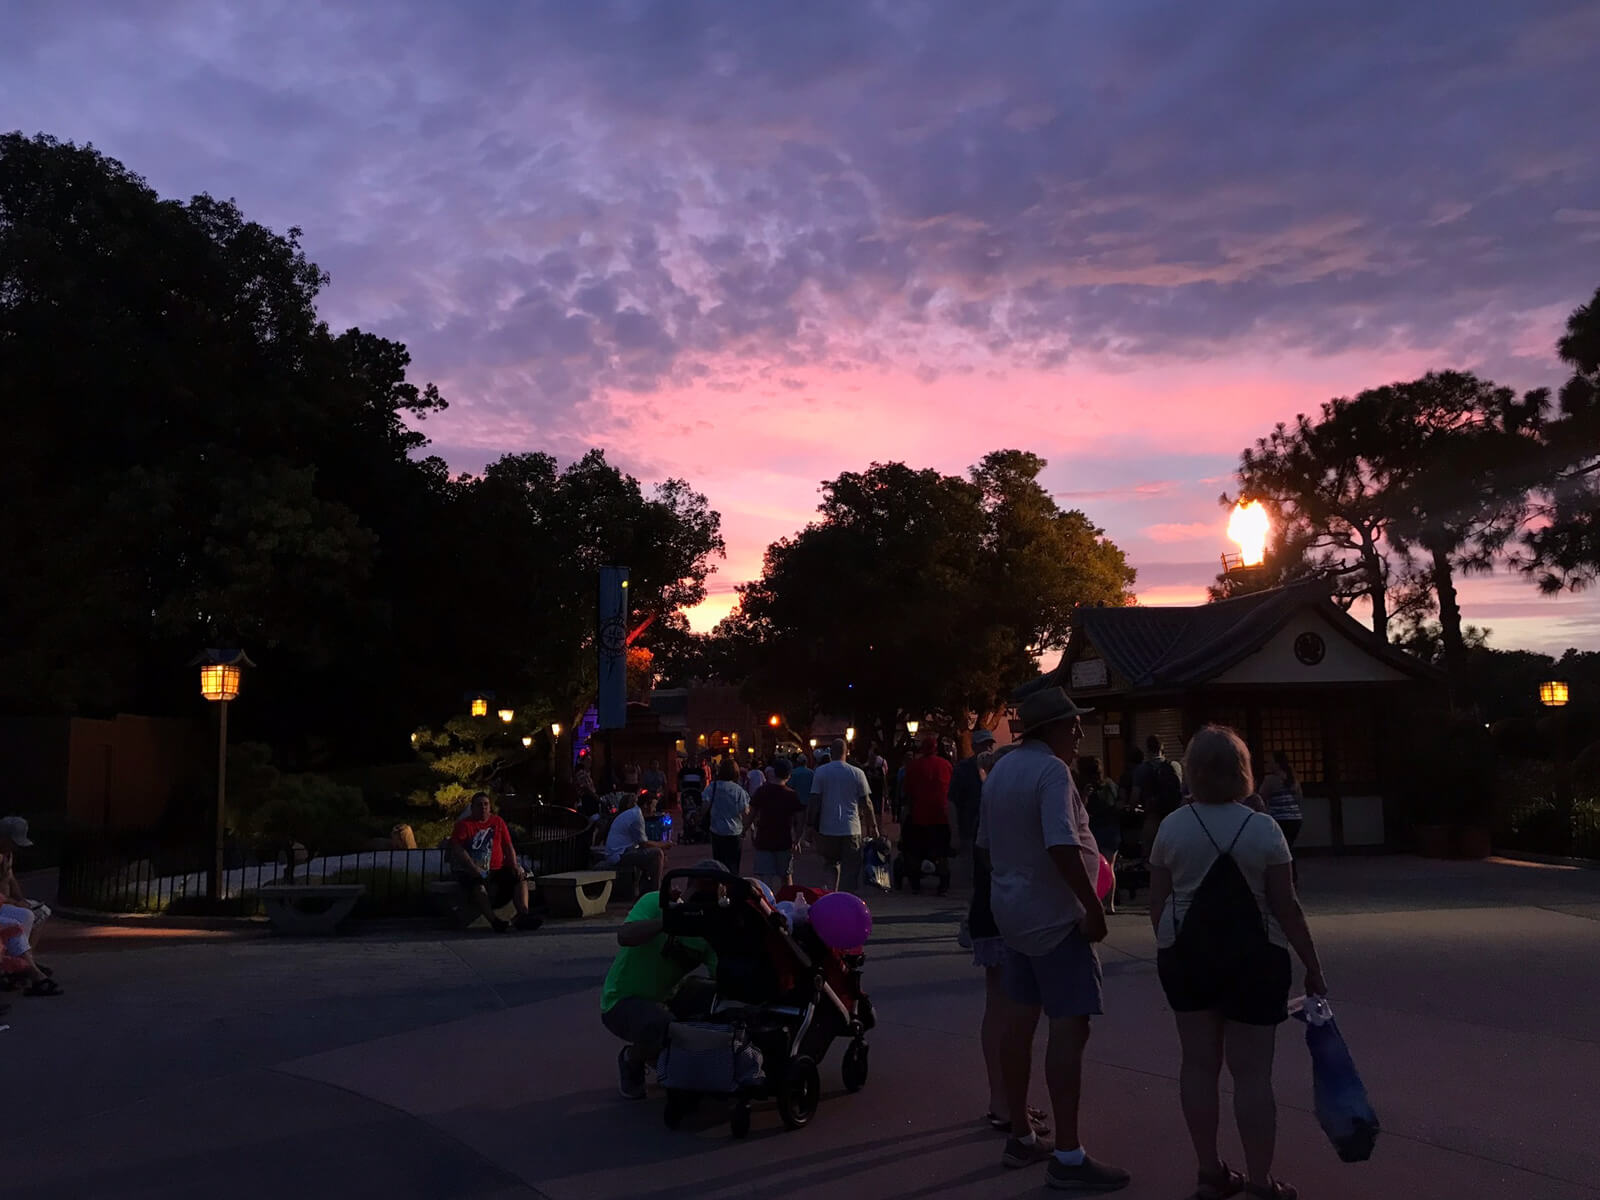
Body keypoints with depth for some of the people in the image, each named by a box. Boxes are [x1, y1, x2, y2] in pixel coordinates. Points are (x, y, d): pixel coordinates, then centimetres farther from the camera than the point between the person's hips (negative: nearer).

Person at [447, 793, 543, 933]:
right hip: (469, 872, -4)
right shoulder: (463, 824, 4)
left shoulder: (498, 822, 17)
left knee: (521, 878, -19)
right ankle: (493, 920, -49)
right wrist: (475, 869, -23)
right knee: (478, 885, -38)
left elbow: (508, 846, 17)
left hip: (497, 870, 4)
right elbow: (457, 849, -10)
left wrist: (515, 866, -2)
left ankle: (523, 915, -34)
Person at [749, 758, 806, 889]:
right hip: (784, 841, 0)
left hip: (763, 840, 0)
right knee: (786, 875, 15)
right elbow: (800, 820, -11)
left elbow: (752, 814, 1)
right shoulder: (792, 795, -8)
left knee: (763, 876, -1)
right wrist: (797, 839, -1)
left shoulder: (762, 791, -4)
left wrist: (752, 833, 14)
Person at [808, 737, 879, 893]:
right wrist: (873, 826, 9)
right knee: (850, 868, 7)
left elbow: (815, 801, -5)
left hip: (827, 828, 1)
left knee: (830, 864, 17)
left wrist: (811, 823, 5)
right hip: (851, 828, -1)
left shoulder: (821, 772, -2)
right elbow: (866, 803, 0)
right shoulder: (857, 773, -2)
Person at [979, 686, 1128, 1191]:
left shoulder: (1001, 770, 10)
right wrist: (1093, 908, -22)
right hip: (1055, 916, -9)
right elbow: (1061, 847, -28)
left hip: (1013, 912, 9)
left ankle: (1021, 1136, 23)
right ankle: (1067, 1155, -4)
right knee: (1070, 1025, -6)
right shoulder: (1051, 770, -18)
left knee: (1022, 1019, 14)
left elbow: (986, 842, 17)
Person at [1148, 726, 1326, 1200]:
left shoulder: (1172, 827, -3)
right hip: (1253, 957, -2)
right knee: (1252, 1072, 3)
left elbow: (1158, 903, 1)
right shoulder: (1264, 829, -8)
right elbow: (1286, 907, -8)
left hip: (1187, 955, 2)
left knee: (1198, 1063, 10)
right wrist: (1312, 965, 2)